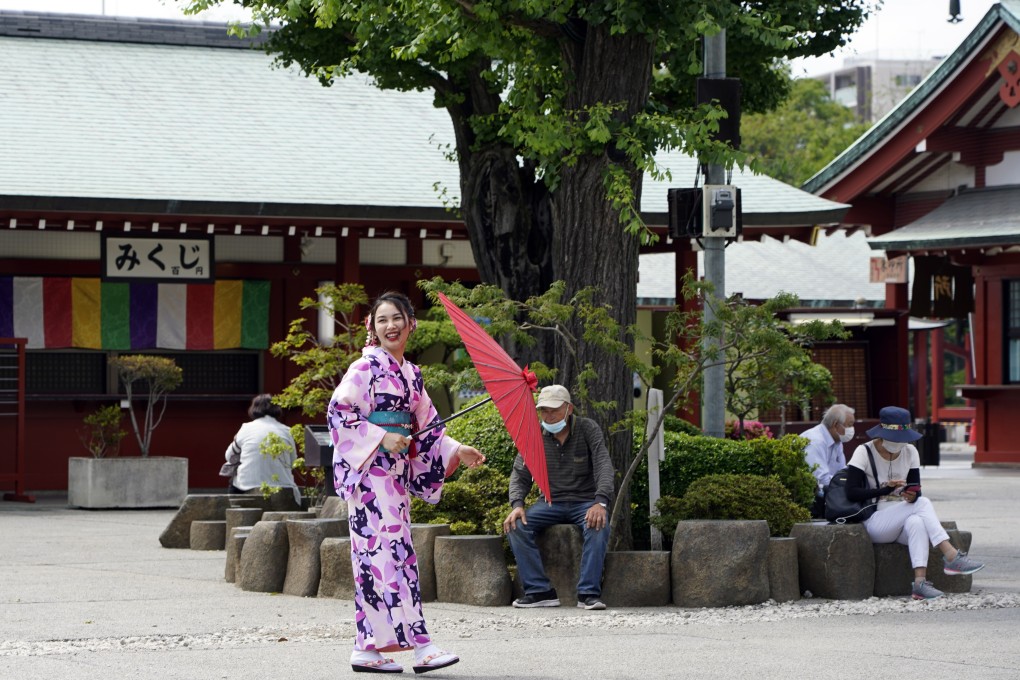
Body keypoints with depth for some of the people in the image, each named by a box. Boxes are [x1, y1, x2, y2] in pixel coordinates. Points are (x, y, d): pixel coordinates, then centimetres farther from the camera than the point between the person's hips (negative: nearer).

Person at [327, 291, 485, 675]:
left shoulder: (410, 374, 16)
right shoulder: (367, 367, -6)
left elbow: (427, 428, 20)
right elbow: (338, 412, -13)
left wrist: (456, 451, 7)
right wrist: (381, 438, -18)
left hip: (396, 472, 8)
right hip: (370, 472, -8)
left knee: (378, 555, 7)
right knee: (390, 549, -12)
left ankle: (367, 649, 9)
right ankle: (420, 645, -17)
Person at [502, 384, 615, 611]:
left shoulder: (588, 429, -6)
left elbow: (604, 467, -17)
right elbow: (520, 474, 4)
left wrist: (600, 502, -35)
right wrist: (517, 504, -17)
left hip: (586, 501, -3)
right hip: (552, 503, 3)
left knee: (599, 526, -37)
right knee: (516, 525, -24)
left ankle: (589, 593, -33)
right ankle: (539, 590, -24)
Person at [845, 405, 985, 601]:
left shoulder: (910, 452, 9)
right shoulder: (864, 453, -5)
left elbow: (917, 492, 3)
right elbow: (852, 493, -15)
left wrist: (912, 495, -22)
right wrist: (886, 489, -25)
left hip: (903, 519, 4)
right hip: (874, 524, -4)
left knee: (916, 522, -35)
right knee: (923, 504, -28)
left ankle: (920, 582, -48)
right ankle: (951, 557, -37)